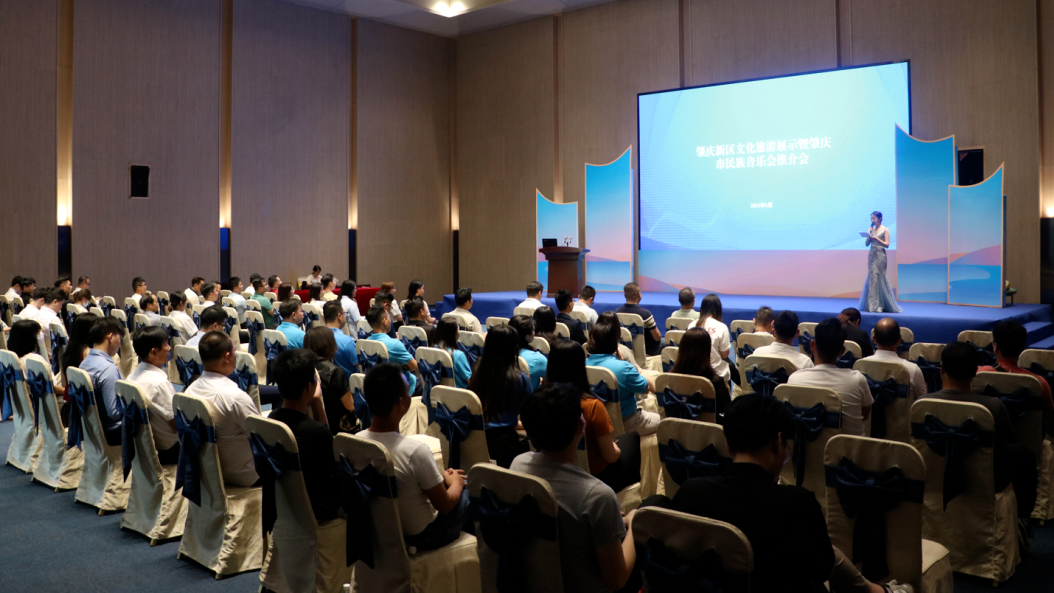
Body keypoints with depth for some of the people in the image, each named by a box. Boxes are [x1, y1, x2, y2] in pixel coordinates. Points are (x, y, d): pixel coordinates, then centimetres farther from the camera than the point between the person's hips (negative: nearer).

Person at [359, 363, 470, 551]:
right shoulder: (416, 451, -34)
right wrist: (456, 483, 2)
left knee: (439, 481, 26)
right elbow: (444, 505, -19)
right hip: (421, 535, -6)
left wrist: (441, 478, 11)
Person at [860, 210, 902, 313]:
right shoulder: (871, 229, 12)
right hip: (872, 255, 5)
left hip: (880, 255, -5)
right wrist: (869, 235, -4)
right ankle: (872, 305, 6)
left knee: (879, 277, -6)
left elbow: (887, 244, -7)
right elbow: (867, 243, 10)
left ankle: (881, 305, 0)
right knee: (872, 277, 3)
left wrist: (876, 238, -15)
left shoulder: (885, 230, -2)